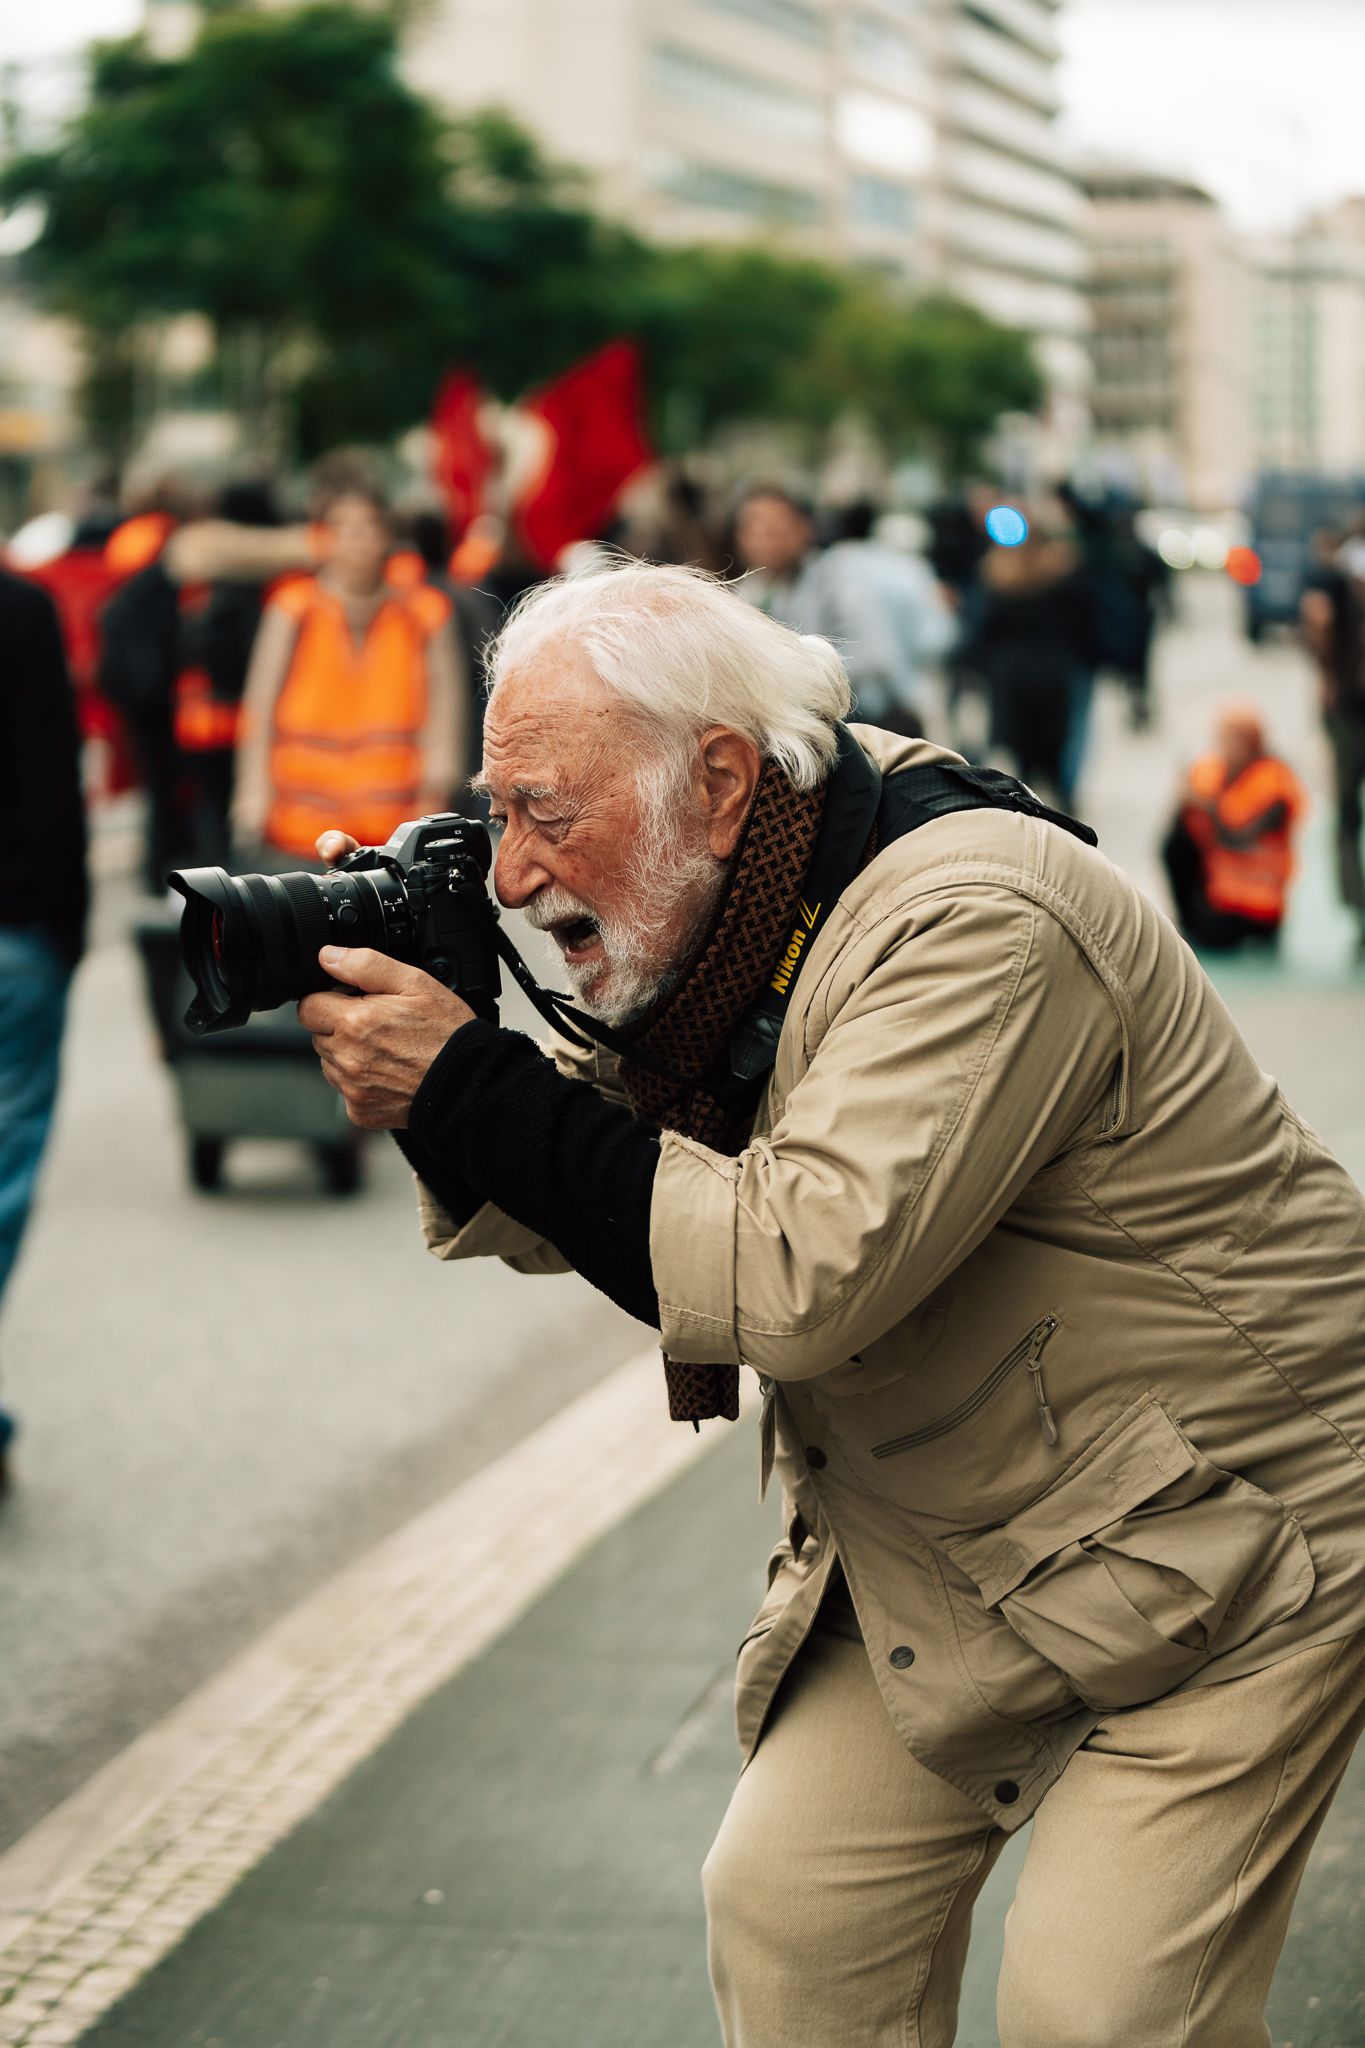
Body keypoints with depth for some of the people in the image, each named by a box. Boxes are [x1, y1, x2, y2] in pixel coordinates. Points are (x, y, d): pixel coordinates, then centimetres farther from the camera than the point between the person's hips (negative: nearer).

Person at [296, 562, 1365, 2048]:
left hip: (1223, 1549, -8)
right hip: (937, 1559, 8)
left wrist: (472, 1090, -30)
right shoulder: (703, 921, -1)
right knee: (785, 1904, 5)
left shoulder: (975, 924, -28)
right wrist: (423, 1098, -13)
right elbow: (573, 1223, 8)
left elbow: (798, 1277, -36)